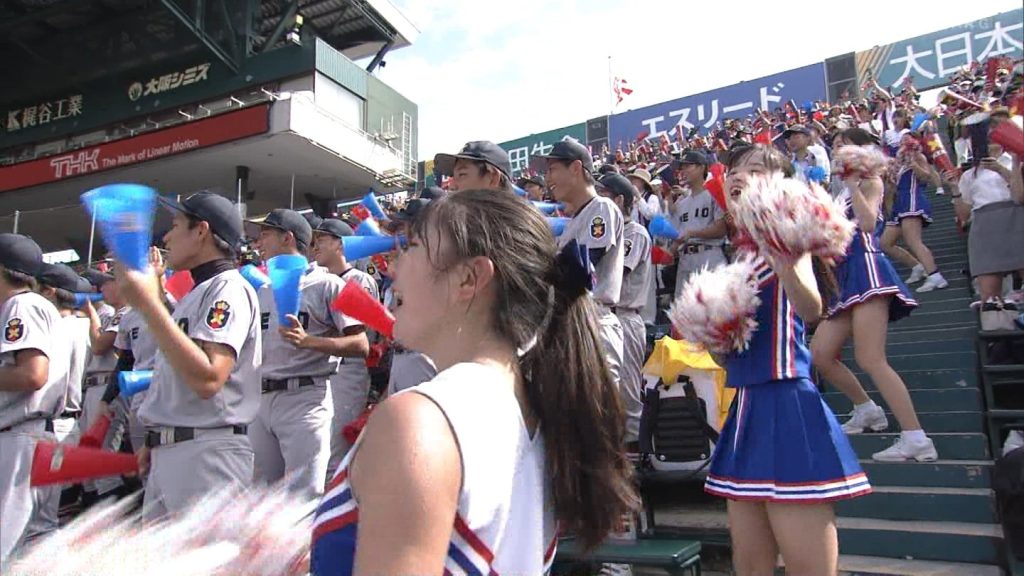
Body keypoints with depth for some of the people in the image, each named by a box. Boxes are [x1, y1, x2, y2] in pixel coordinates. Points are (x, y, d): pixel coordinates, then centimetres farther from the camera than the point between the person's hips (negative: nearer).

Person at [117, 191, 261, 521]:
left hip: (208, 453, -10)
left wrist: (148, 303, -24)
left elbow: (207, 379, -26)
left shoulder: (229, 288, -11)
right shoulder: (195, 294, 19)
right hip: (166, 454, 10)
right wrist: (155, 443, 21)